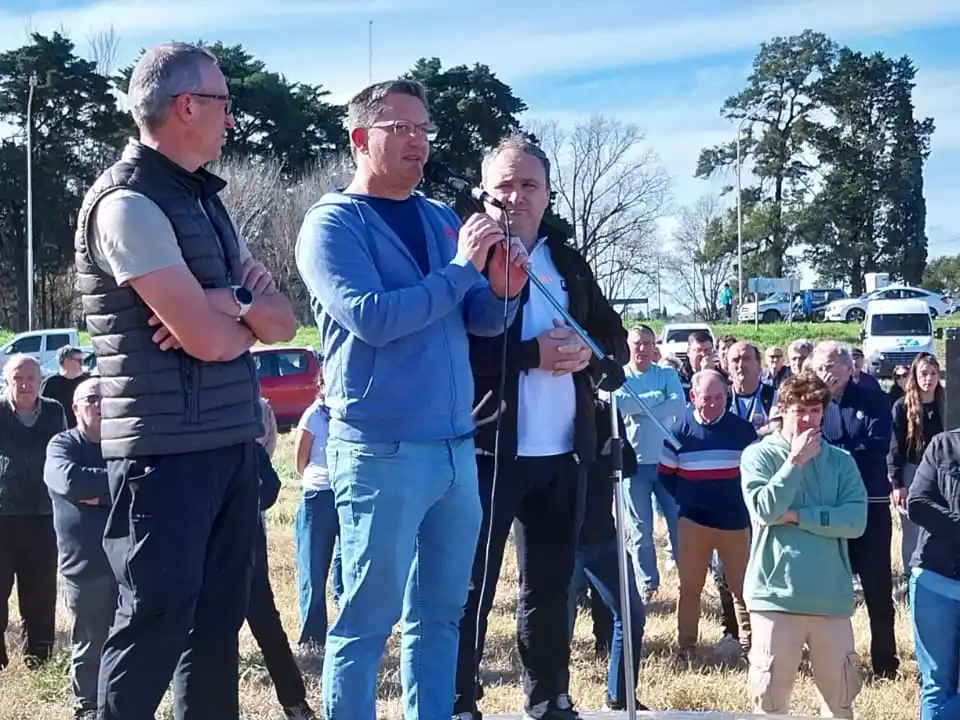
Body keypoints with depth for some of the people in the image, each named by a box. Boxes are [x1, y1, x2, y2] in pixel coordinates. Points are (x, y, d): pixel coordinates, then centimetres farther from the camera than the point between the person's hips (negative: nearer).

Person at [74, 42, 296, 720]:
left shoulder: (206, 200, 15)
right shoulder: (129, 203, -13)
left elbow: (285, 320, 10)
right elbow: (209, 340, -20)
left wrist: (229, 304, -11)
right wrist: (251, 312, 2)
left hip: (232, 442, 8)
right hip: (168, 450, -8)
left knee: (218, 619, 12)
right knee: (157, 620, -3)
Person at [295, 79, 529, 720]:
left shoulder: (443, 220, 14)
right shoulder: (333, 223, -6)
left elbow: (482, 321, 13)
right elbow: (372, 317, -20)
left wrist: (502, 290, -8)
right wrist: (461, 269, -14)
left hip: (456, 448, 7)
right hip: (382, 451, -7)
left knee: (440, 611, 13)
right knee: (368, 617, 0)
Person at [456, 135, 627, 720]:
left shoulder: (569, 262, 15)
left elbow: (617, 339, 16)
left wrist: (586, 353, -6)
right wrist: (532, 354, -20)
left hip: (564, 454, 6)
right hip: (489, 449, -5)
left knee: (551, 585, 14)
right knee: (472, 585, 0)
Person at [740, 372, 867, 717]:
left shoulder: (841, 461, 7)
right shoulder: (758, 455, 0)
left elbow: (856, 520, -6)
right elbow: (764, 509, -15)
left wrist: (797, 516, -12)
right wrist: (796, 461, -12)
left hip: (831, 596, 3)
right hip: (776, 594, -3)